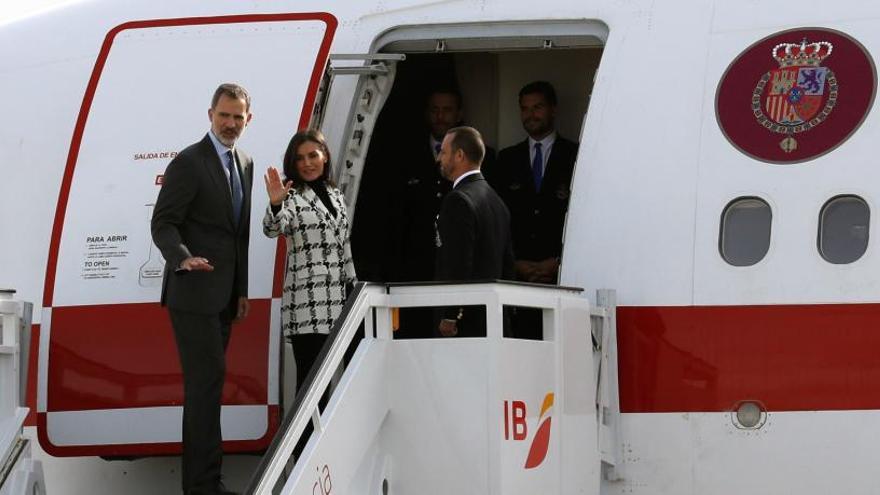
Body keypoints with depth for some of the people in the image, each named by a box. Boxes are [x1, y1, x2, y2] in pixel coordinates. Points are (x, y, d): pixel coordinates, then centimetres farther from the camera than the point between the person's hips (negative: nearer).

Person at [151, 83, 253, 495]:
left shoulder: (245, 164, 14)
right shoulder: (188, 163, -10)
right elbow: (162, 224, -13)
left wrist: (243, 290, 17)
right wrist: (183, 259, -32)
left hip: (224, 295, 8)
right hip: (194, 292, -8)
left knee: (205, 384, 12)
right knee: (207, 380, -10)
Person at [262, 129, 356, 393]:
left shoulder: (336, 196, 17)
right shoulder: (292, 196, -2)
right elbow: (272, 229, -21)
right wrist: (275, 204, -41)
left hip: (337, 300, 6)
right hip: (306, 300, -6)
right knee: (310, 376, -9)